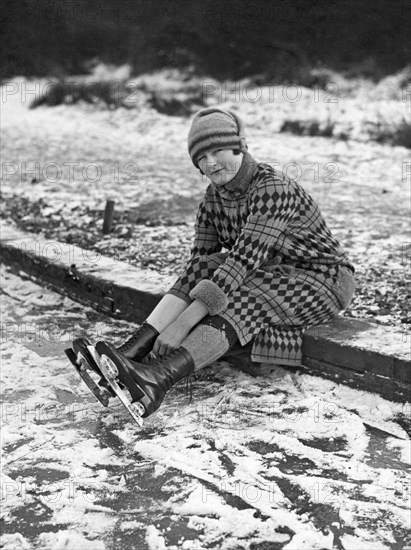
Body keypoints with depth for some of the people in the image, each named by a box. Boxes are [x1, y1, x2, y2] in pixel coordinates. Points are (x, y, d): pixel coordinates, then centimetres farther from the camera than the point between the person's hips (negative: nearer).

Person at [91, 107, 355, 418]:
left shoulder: (272, 187, -26)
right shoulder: (214, 197, -2)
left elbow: (245, 259, -34)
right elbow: (199, 259, -10)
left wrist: (183, 324, -38)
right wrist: (164, 322, -26)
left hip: (324, 280, -7)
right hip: (271, 276, 7)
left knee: (246, 300, -34)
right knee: (205, 269, -18)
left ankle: (161, 377, -51)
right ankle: (130, 352, -31)